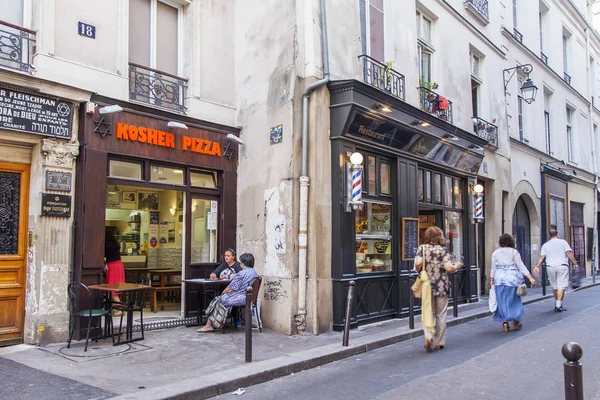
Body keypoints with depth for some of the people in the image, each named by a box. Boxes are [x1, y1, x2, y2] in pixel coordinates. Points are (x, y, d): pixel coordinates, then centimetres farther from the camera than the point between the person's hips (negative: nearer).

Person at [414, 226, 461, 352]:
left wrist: (419, 272, 6)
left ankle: (429, 335, -10)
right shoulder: (442, 250, -6)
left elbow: (418, 263, -14)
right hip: (442, 287, -1)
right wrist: (457, 266, 6)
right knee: (441, 315, 10)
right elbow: (449, 268, -14)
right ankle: (439, 342, 16)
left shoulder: (422, 248, -1)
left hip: (427, 285, 1)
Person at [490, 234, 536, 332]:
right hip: (512, 279, -2)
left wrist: (491, 280, 12)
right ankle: (516, 322, 17)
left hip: (499, 280, 2)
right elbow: (521, 266, -7)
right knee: (514, 300, 11)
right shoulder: (514, 252, -3)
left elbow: (493, 268, 6)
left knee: (502, 302, 8)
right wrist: (530, 277, -7)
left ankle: (505, 321, 2)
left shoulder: (495, 253, 5)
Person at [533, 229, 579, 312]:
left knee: (554, 286, 15)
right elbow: (569, 253, -6)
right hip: (562, 266, -3)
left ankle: (558, 304, 26)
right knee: (561, 286, -4)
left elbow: (541, 257, 4)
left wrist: (537, 266, 2)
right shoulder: (563, 242, 3)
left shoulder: (545, 245, 10)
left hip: (551, 267, 3)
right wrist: (575, 263, -2)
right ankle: (558, 305, -10)